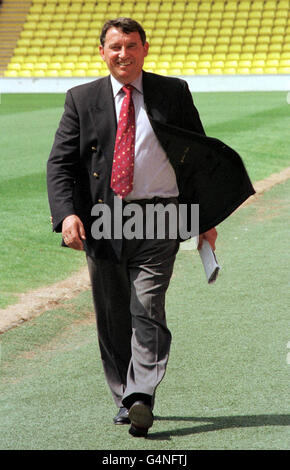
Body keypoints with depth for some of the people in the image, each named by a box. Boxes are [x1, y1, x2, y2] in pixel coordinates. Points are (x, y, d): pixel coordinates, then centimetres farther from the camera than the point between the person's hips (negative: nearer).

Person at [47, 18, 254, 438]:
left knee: (148, 309, -14)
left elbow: (200, 155, 11)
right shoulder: (82, 100, 8)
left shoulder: (174, 93, 8)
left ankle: (141, 397, -21)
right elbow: (60, 163, 4)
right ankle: (124, 399, 19)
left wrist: (207, 219, 7)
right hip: (102, 222, 2)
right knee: (112, 315, 7)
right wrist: (66, 212, -13)